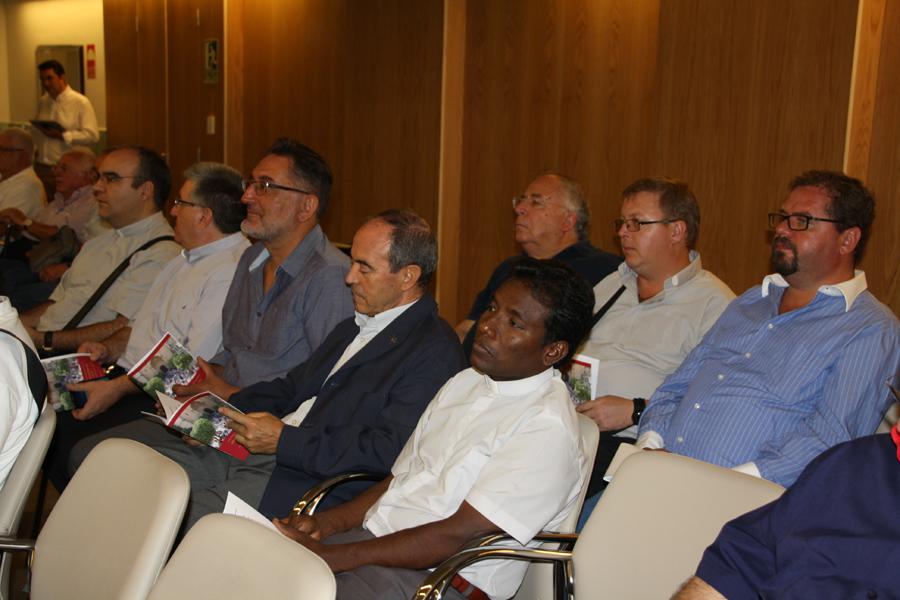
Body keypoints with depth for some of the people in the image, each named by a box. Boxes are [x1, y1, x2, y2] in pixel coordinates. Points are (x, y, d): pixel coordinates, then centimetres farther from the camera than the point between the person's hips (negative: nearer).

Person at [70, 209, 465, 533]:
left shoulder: (434, 351, -10)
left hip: (306, 483, -9)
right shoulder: (352, 328, 21)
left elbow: (385, 452, -19)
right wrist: (226, 403, 7)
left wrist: (284, 440, -17)